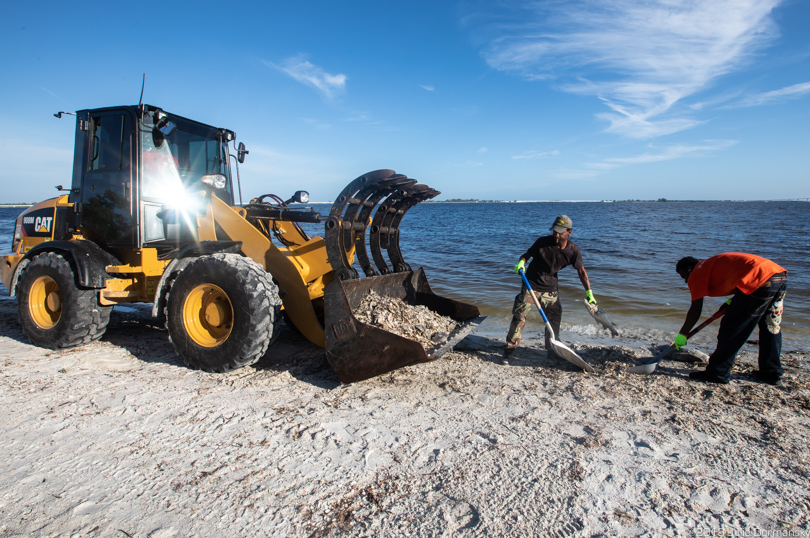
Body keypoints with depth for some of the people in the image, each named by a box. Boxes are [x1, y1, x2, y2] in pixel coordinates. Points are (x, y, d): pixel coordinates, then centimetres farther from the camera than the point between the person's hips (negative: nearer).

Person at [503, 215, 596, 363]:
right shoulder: (543, 242, -16)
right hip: (531, 285, -3)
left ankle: (552, 349, 29)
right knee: (519, 315, -10)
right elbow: (527, 254, -5)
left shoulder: (573, 250, -8)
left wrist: (589, 292, -8)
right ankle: (509, 350, -4)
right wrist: (521, 262, -29)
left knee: (554, 317, 11)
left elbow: (581, 271, -3)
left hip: (550, 288, 4)